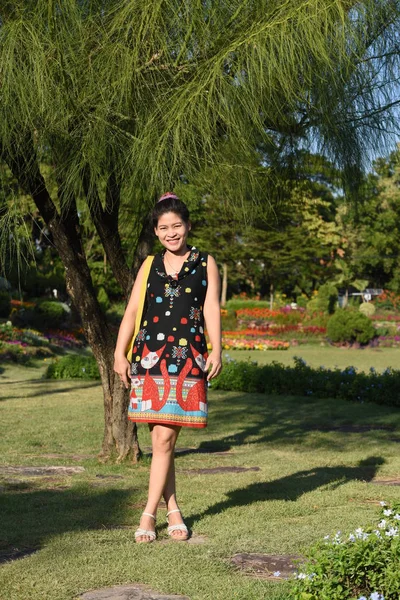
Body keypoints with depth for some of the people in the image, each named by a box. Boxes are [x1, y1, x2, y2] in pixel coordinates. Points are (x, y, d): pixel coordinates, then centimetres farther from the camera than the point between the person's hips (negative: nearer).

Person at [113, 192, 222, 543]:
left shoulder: (205, 263, 8)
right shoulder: (150, 266, 13)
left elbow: (211, 308, 0)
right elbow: (132, 311, 9)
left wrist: (216, 351, -11)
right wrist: (120, 353, 0)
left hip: (188, 359, -2)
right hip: (151, 357, 2)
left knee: (165, 438, -5)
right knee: (160, 439, 1)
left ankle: (149, 513, 4)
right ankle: (173, 509, 14)